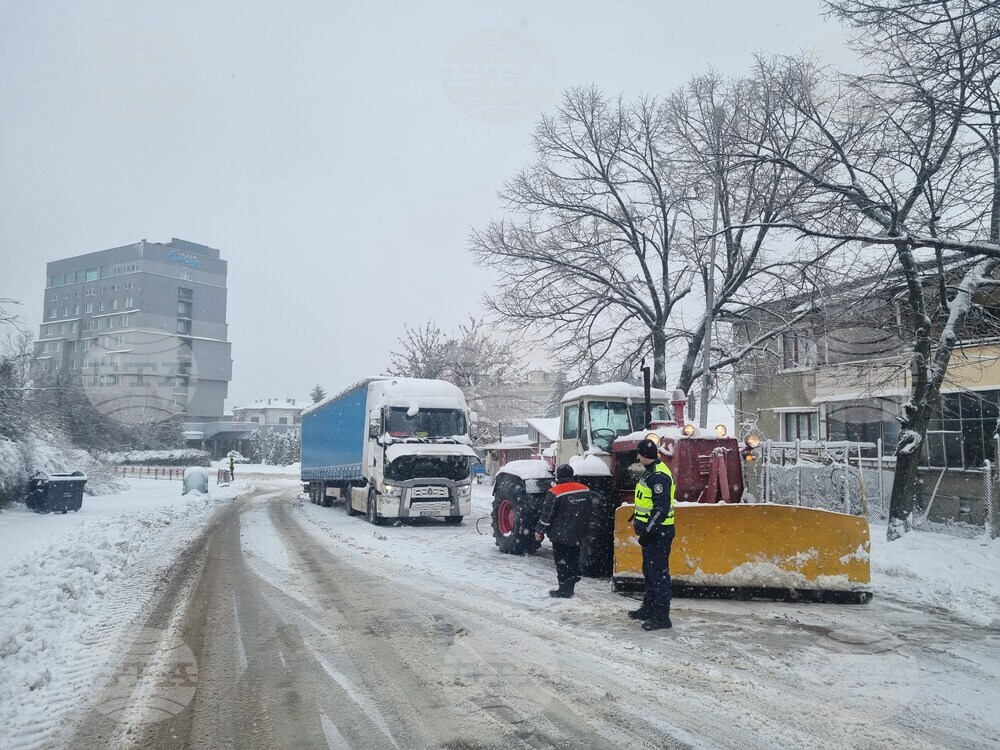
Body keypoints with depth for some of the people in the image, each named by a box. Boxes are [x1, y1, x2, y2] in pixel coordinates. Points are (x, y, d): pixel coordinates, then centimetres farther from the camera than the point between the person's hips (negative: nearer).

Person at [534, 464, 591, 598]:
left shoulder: (555, 492, -16)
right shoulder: (585, 490, 1)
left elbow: (547, 514, -15)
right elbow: (588, 513, 11)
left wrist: (539, 530, -3)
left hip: (560, 535, -5)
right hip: (577, 535, 6)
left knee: (562, 562, 3)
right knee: (573, 561, 15)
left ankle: (564, 590, 4)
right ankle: (569, 588, 22)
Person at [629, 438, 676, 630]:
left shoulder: (659, 476, -21)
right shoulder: (652, 472, 13)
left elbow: (661, 508, -26)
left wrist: (647, 529, -26)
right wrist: (638, 519, 23)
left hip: (659, 532, -11)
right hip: (652, 530, 11)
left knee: (659, 573, -6)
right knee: (649, 571, 19)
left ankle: (661, 616, -2)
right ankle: (649, 608, 31)